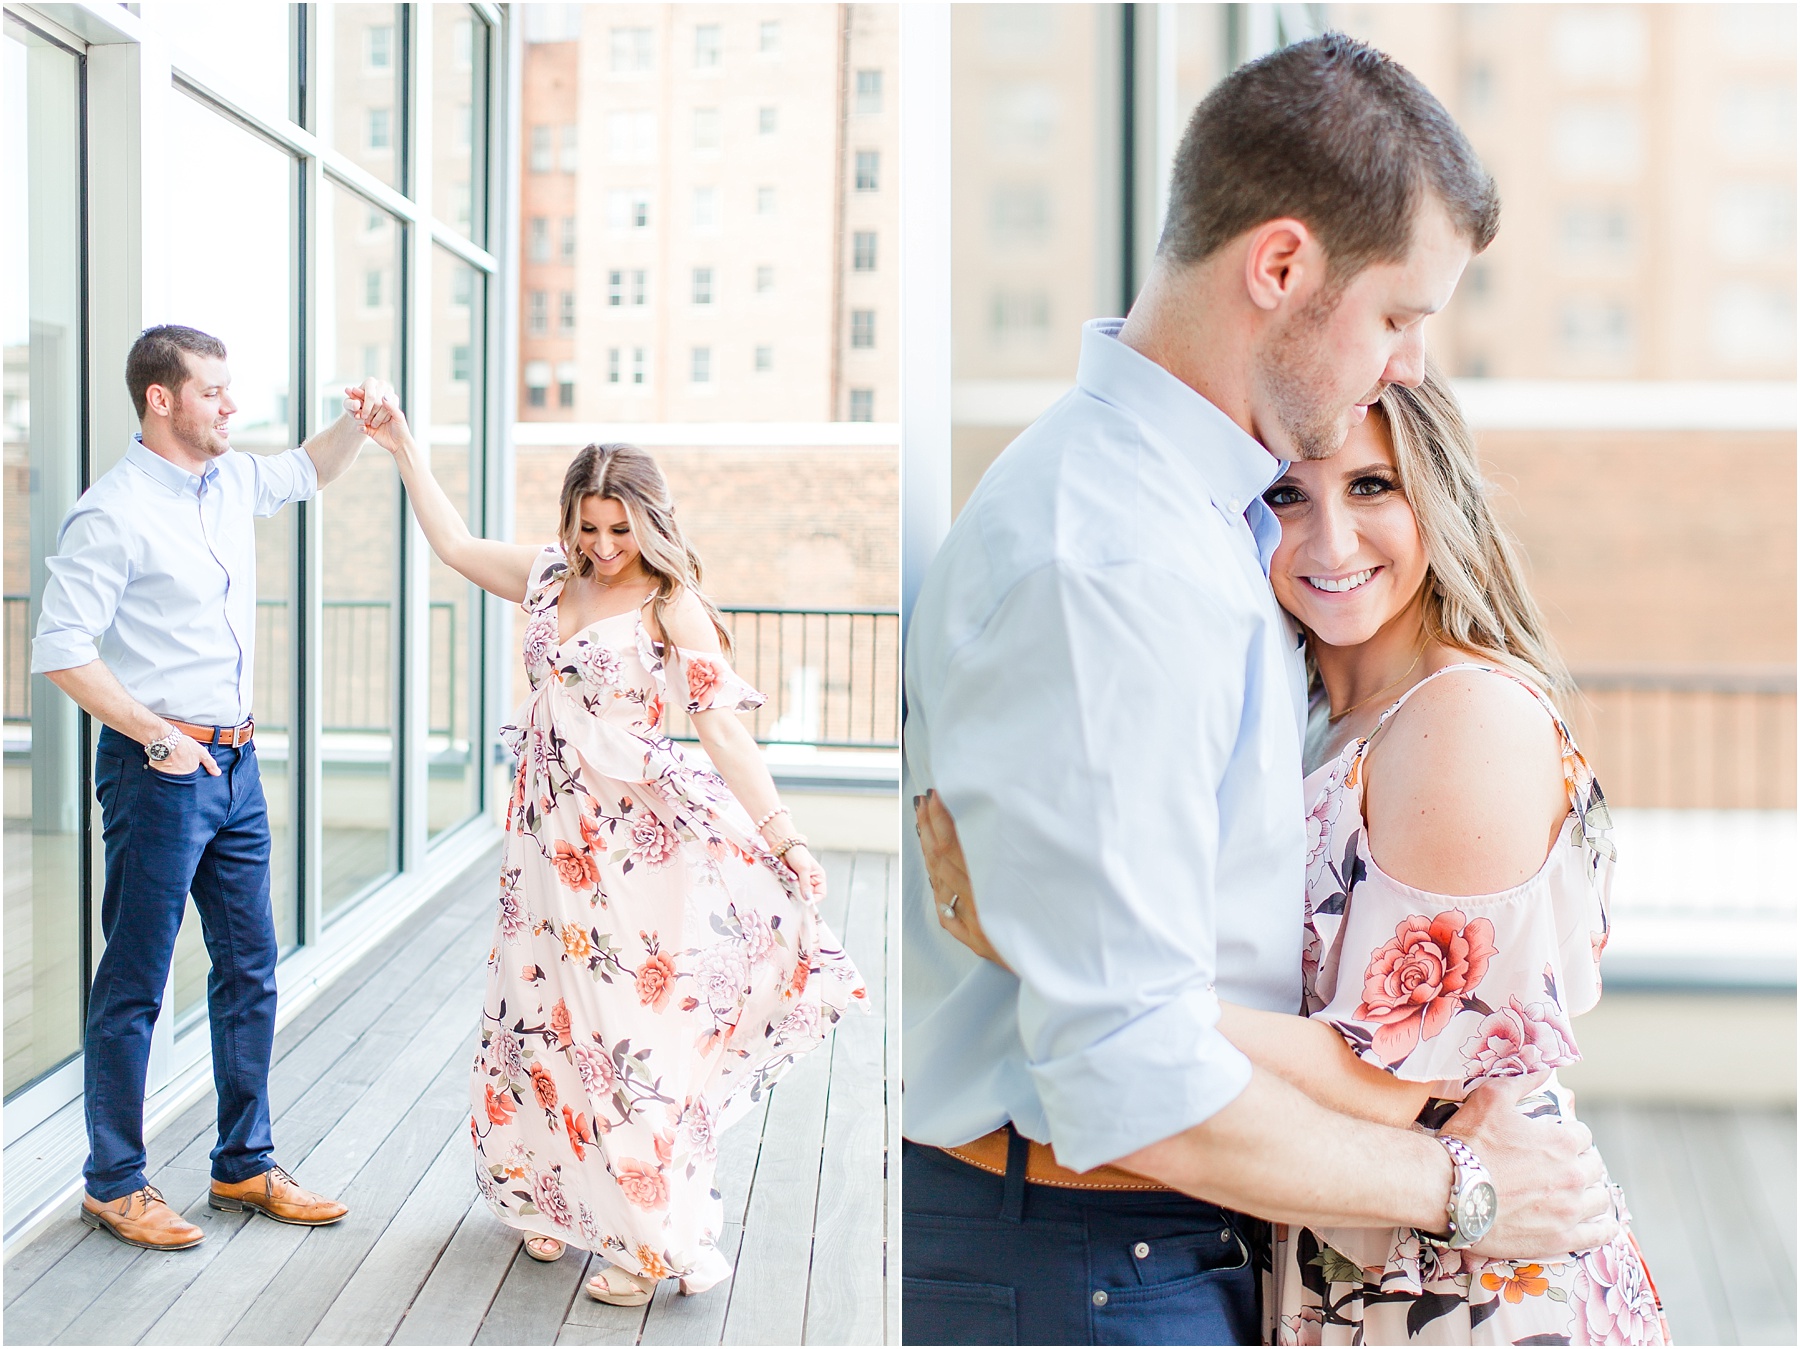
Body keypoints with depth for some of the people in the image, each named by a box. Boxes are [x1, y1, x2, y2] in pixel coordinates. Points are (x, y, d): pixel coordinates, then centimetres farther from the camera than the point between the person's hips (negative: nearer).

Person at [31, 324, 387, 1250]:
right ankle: (113, 1184, 14)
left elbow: (308, 473, 31)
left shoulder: (232, 481, 10)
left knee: (250, 965, 12)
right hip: (159, 767, -8)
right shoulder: (112, 513, -14)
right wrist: (159, 738, -17)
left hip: (235, 762, 8)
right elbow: (60, 650, -17)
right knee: (135, 982, 1)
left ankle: (244, 1165, 24)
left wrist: (360, 422, 13)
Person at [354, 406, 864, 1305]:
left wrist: (782, 838, -20)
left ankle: (648, 1238, 8)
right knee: (545, 1013, 13)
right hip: (549, 837, 6)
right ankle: (556, 1200, 31)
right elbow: (455, 544, 22)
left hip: (632, 847, -6)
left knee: (628, 1028, -3)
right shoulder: (552, 578, 9)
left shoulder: (673, 608, -10)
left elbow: (723, 729, -14)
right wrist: (402, 448, 20)